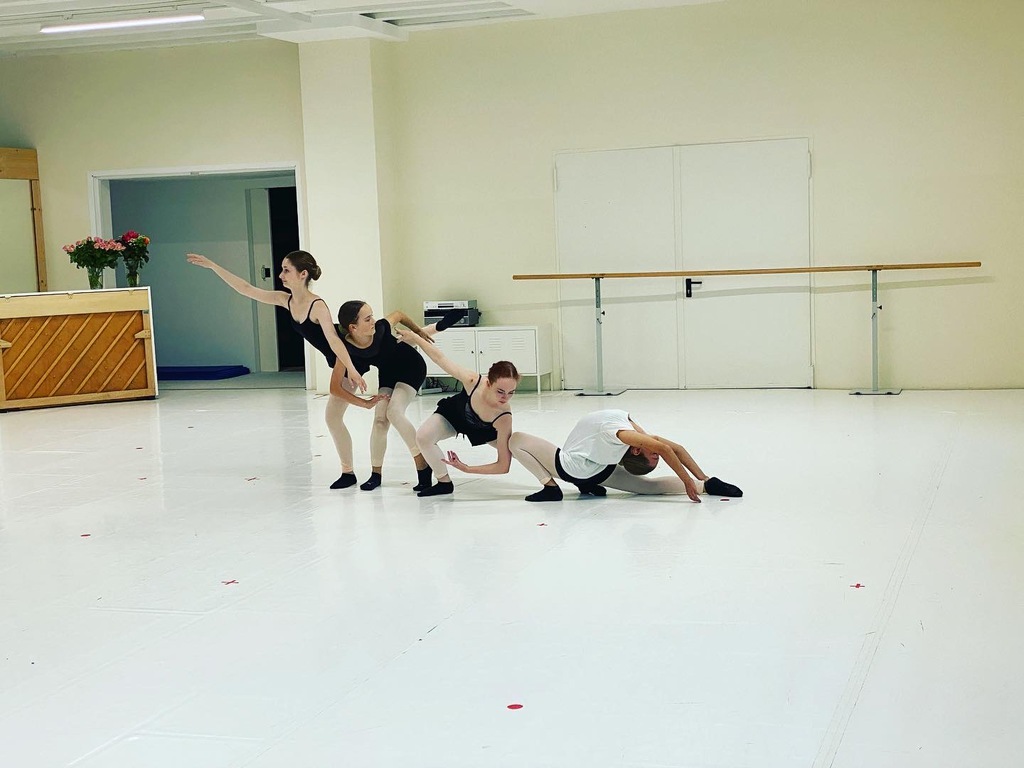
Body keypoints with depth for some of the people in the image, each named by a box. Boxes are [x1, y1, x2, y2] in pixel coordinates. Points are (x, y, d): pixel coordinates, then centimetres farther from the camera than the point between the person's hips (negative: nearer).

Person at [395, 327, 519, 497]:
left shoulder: (504, 419, -43)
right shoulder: (473, 381, -45)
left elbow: (503, 466, -38)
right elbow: (440, 358, -27)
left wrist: (467, 469, -42)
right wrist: (414, 337, -21)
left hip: (484, 431, -1)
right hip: (453, 413, 1)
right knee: (423, 436, -22)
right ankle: (444, 482, 1)